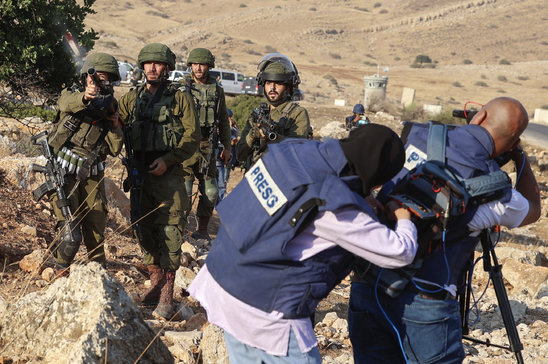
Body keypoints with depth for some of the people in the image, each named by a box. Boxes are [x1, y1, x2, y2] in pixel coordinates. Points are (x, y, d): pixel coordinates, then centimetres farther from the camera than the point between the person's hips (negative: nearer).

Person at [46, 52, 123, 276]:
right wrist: (84, 97, -50)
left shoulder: (110, 108, 7)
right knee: (71, 235, -11)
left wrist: (115, 127, -15)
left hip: (92, 177, 3)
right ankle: (61, 271, 12)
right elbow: (66, 103, -29)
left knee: (96, 232, 4)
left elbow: (114, 150, 3)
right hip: (64, 174, -3)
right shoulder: (71, 96, -1)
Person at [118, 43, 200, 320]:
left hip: (168, 174, -5)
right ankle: (155, 285, 23)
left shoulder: (180, 98, 1)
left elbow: (192, 137, -3)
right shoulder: (132, 98, 14)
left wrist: (168, 159, -14)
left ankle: (167, 296, -3)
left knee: (170, 232, -7)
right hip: (139, 174, 5)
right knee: (143, 228, 10)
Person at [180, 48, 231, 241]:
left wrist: (227, 147, 15)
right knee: (183, 190, -6)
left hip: (207, 145, 4)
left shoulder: (217, 90, 11)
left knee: (210, 192, 6)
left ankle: (202, 230, 20)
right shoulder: (181, 86, 0)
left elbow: (224, 120, 17)